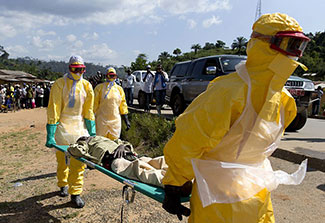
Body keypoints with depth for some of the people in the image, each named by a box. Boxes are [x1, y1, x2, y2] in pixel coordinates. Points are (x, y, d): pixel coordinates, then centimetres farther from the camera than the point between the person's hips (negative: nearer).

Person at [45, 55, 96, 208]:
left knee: (79, 161, -3)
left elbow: (89, 110, 10)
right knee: (62, 160, 12)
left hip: (79, 127, 2)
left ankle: (76, 193, 7)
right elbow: (53, 109, -10)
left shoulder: (86, 86, 5)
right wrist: (50, 135, -14)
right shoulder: (60, 84, -6)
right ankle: (63, 185, 37)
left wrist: (92, 131, 6)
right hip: (63, 127, -2)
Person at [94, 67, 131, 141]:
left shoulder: (119, 88, 10)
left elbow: (123, 105, 11)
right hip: (102, 120, -2)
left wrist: (126, 120, 6)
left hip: (115, 120, 3)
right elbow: (95, 104, 2)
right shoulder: (100, 87, 2)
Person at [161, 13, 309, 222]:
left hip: (259, 192, 8)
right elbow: (186, 143, -23)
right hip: (221, 199, -8)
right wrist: (172, 187, -15)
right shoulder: (230, 93, -27)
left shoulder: (284, 99, 1)